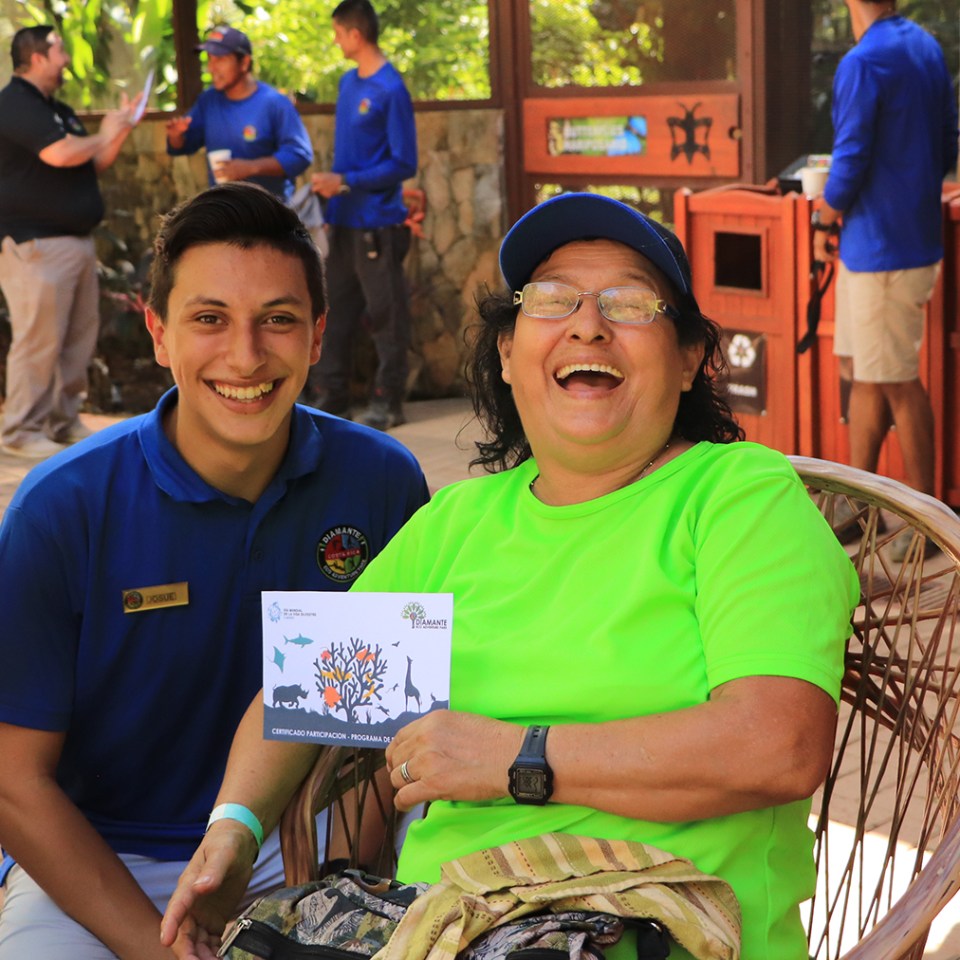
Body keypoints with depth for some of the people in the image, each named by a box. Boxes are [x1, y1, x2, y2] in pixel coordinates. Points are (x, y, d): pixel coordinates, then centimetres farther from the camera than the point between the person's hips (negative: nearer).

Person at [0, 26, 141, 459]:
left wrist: (122, 130, 9)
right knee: (38, 340, -9)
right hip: (36, 242, -9)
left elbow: (92, 165, 23)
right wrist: (102, 136, -8)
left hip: (76, 240, 9)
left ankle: (62, 421, 18)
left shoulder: (57, 109, 19)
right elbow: (60, 154, -25)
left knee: (79, 339, 10)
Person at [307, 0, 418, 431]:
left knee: (385, 314, 2)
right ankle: (329, 398, 17)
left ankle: (388, 401, 11)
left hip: (378, 222, -8)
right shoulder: (348, 82, 10)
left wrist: (346, 182, -17)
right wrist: (329, 185, 9)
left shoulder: (391, 90, -13)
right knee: (337, 312, 10)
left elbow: (404, 164, -14)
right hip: (344, 221, 8)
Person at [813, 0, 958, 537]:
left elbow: (851, 162, -19)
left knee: (897, 382, -1)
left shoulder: (863, 63, -18)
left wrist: (825, 222, -4)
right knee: (861, 369, 16)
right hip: (916, 232, 9)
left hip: (883, 246, -9)